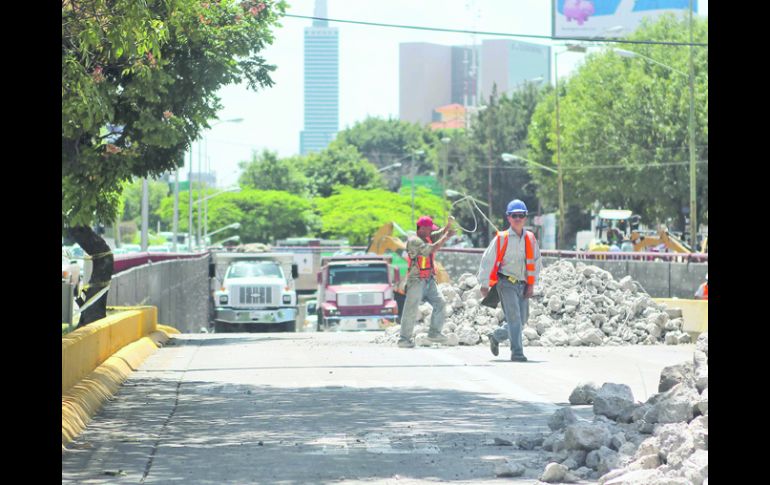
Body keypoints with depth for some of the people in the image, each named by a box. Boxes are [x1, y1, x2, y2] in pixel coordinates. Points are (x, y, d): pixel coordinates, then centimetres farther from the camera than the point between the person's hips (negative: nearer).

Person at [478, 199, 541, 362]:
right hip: (506, 283, -5)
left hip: (523, 285, 5)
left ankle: (496, 337, 33)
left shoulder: (530, 239, 8)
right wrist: (484, 284, -2)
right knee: (514, 317, -15)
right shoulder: (501, 238, -4)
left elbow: (536, 261, 13)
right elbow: (488, 260, -2)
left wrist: (531, 284, 5)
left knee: (521, 321, 10)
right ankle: (517, 352, -13)